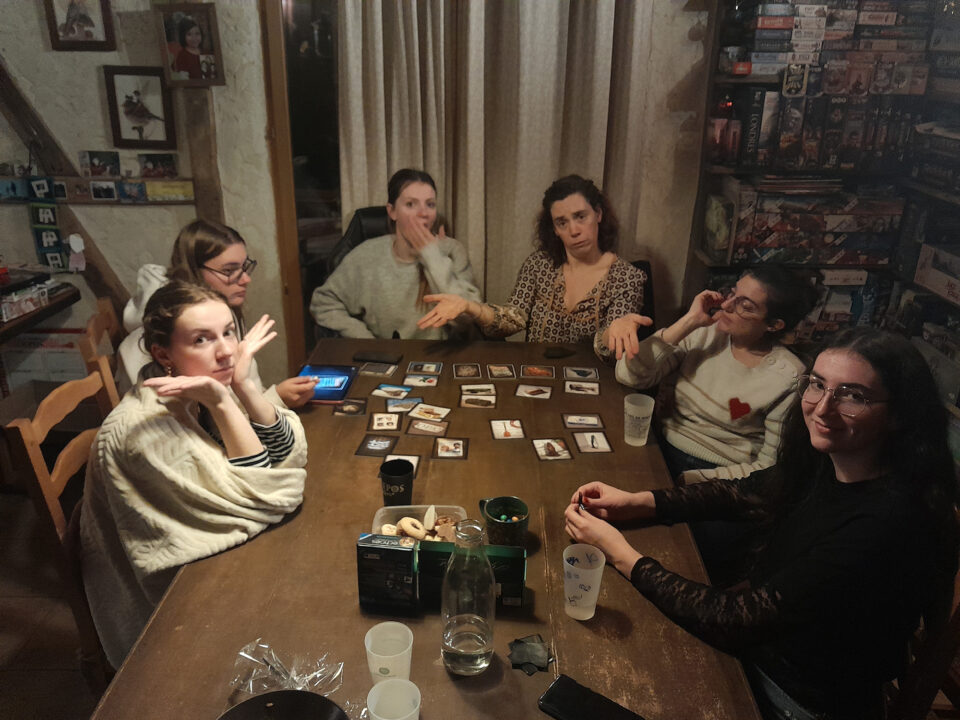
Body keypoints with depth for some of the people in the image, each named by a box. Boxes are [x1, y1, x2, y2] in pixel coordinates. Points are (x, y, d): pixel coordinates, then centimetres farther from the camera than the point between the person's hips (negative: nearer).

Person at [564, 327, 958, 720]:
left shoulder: (885, 526, -33)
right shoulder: (827, 464, -10)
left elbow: (733, 620, -30)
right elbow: (741, 492, 7)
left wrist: (620, 553, -22)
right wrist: (635, 502, -5)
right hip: (763, 640, 6)